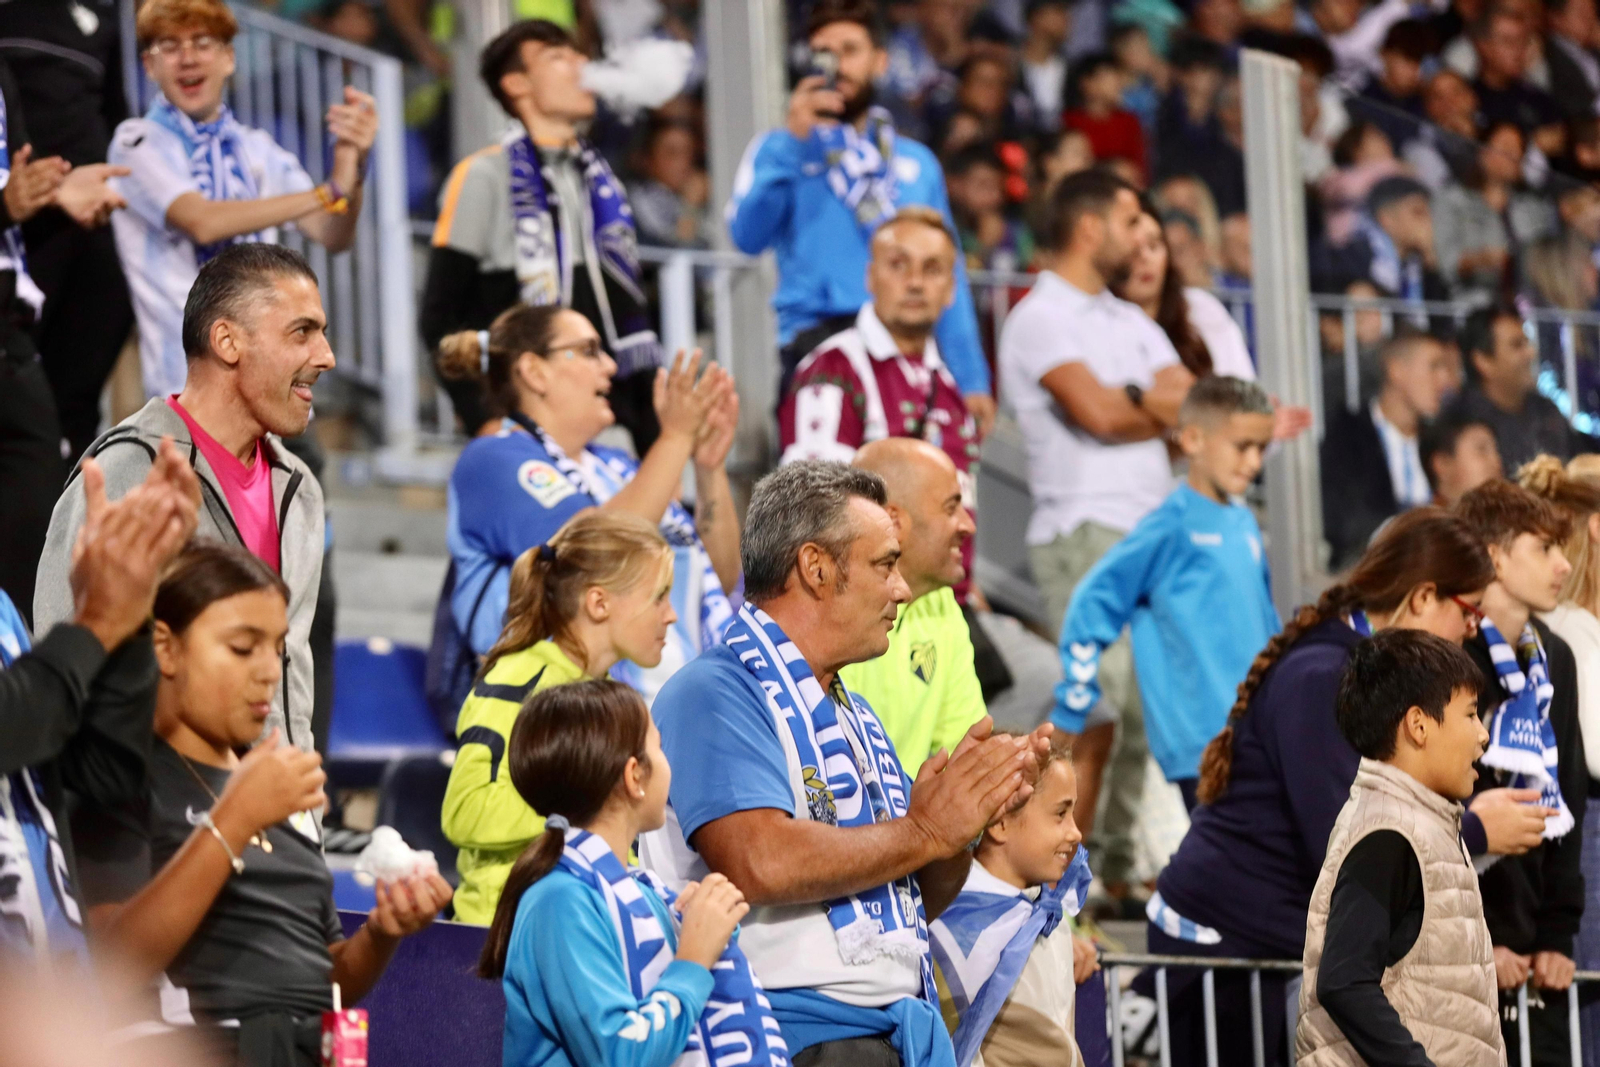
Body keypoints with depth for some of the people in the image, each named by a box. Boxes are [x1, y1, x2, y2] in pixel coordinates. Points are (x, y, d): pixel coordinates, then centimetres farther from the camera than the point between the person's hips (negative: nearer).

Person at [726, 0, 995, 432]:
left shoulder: (917, 163, 20)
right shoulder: (780, 150, 10)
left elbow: (946, 276, 18)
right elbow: (749, 234, -9)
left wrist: (971, 379, 11)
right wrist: (793, 141, -16)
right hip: (818, 344, -3)